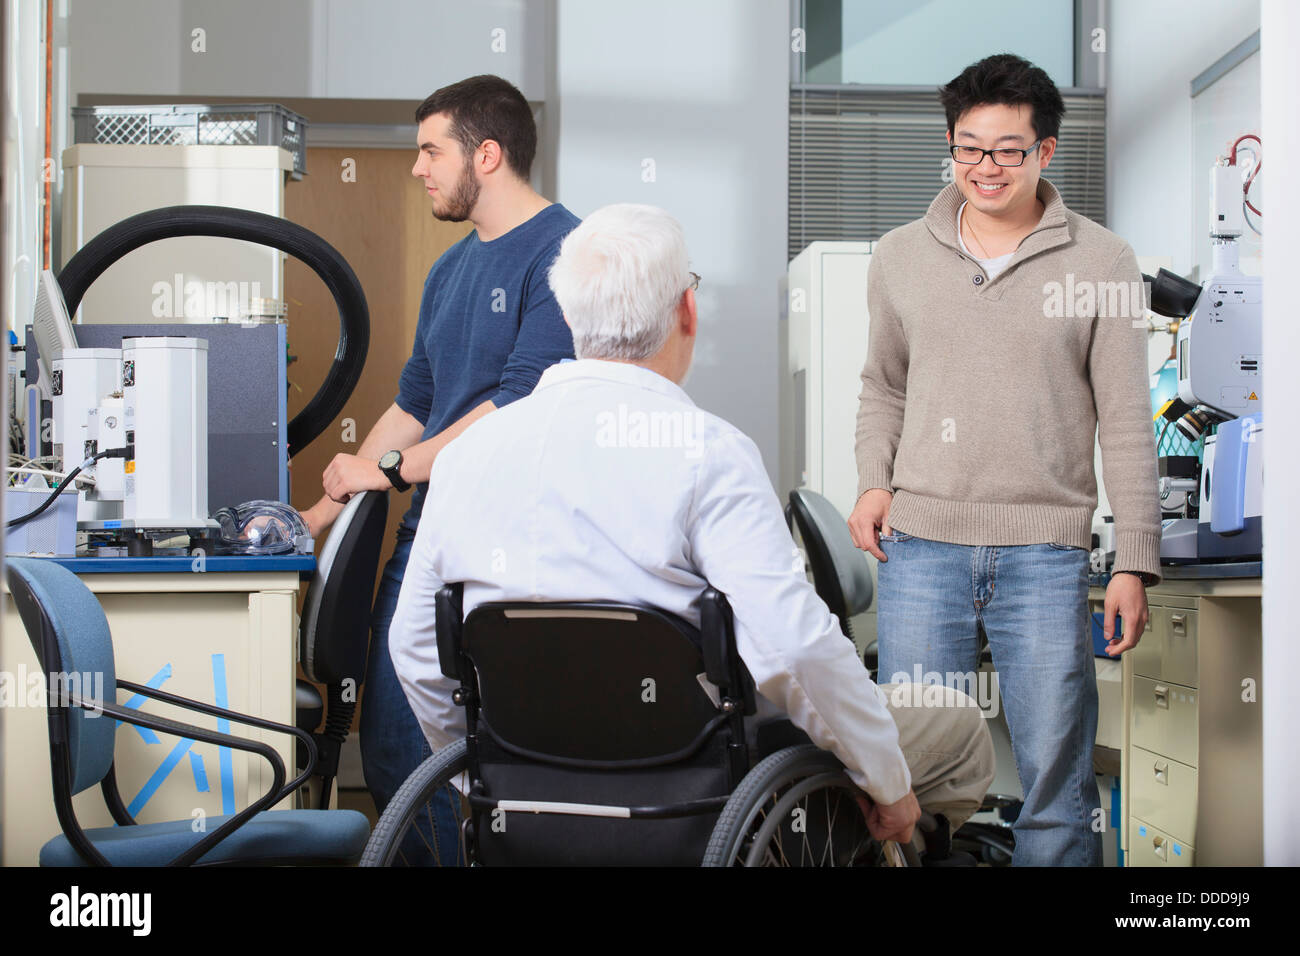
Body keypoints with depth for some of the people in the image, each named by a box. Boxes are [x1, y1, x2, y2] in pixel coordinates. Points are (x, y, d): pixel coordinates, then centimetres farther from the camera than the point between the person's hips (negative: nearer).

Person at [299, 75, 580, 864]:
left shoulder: (562, 252, -9)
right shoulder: (450, 270, 19)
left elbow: (521, 402, -17)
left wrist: (391, 468, -11)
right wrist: (324, 512, 18)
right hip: (428, 536, 8)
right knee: (393, 754, 7)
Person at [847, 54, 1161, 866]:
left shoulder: (1101, 262, 1)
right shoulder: (901, 257, 8)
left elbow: (1128, 424, 2)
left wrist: (1135, 563, -3)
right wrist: (874, 481, 5)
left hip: (1045, 552, -2)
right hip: (921, 546, 2)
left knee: (1058, 779, 0)